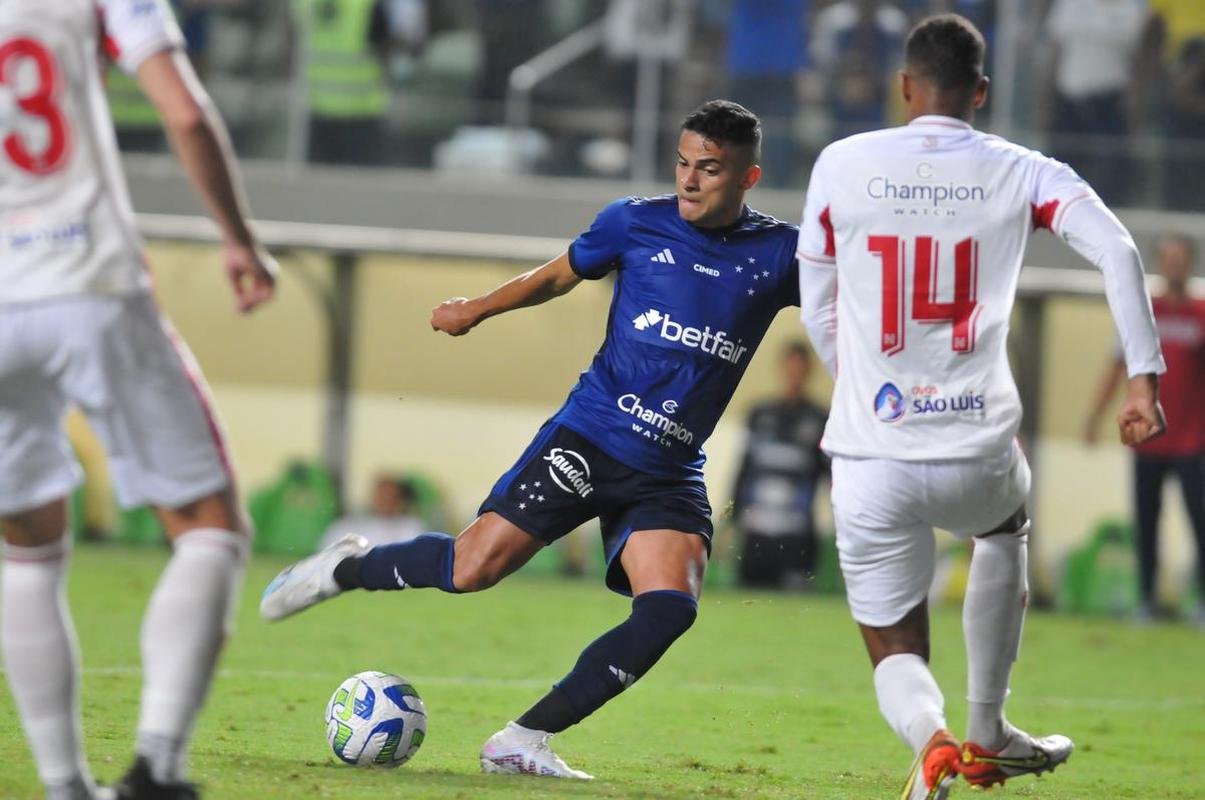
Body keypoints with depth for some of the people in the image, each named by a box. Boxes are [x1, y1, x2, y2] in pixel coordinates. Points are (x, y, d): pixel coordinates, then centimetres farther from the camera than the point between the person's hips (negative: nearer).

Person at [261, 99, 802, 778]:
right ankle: (346, 569, 20)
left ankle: (524, 741, -13)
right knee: (474, 567, -11)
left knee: (670, 608, -21)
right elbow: (560, 275, 18)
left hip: (669, 476, 1)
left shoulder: (778, 254, 1)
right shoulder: (638, 223, 1)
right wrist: (479, 309, 26)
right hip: (587, 439, -1)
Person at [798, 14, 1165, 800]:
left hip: (871, 461, -1)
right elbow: (1119, 251, -10)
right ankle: (988, 734, 38)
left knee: (896, 653, 15)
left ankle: (929, 737, -19)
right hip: (978, 456, 1)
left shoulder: (842, 166, 3)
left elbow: (816, 309, 12)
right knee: (1005, 525, 38)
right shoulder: (1021, 174, 2)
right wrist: (1145, 376, -7)